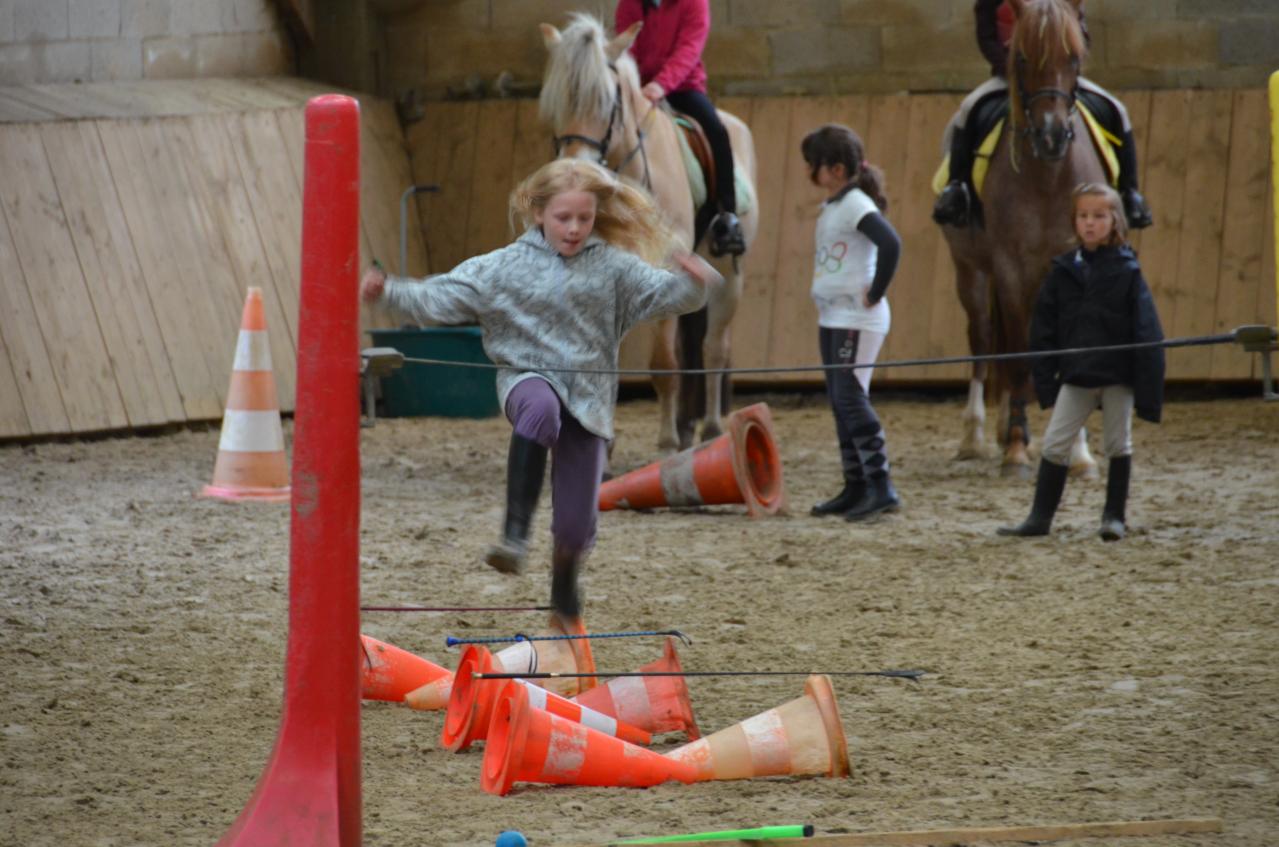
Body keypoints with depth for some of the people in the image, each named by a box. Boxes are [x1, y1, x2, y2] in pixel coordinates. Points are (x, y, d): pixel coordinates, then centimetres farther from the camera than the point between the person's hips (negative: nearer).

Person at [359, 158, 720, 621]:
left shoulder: (612, 267, 2)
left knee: (576, 522, 1)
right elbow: (442, 298, -2)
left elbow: (661, 293, -4)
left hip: (588, 395, 2)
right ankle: (515, 532, -43)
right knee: (540, 410, -43)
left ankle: (565, 583, 37)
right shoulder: (505, 267, -1)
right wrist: (390, 291, -15)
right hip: (529, 376, -2)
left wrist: (692, 282, -26)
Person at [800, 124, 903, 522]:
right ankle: (856, 488, 16)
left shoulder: (856, 205, -15)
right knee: (840, 402, 11)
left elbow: (890, 244, -29)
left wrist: (875, 293, -21)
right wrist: (824, 301, 15)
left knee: (850, 397, -13)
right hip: (831, 318, 10)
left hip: (857, 320, -10)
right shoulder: (831, 206, 13)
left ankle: (881, 486, -14)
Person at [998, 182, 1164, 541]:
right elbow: (1043, 329, 6)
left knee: (1119, 444, 7)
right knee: (1054, 444, 1)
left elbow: (1146, 332, -6)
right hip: (1076, 376, 2)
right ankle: (1040, 517, 8)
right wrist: (1045, 380, 0)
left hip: (1118, 376, -2)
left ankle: (1114, 515, 19)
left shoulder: (1127, 271, -6)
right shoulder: (1064, 271, 1)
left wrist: (1148, 388, -11)